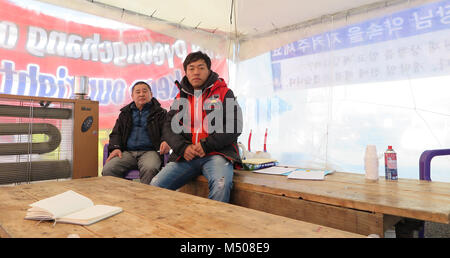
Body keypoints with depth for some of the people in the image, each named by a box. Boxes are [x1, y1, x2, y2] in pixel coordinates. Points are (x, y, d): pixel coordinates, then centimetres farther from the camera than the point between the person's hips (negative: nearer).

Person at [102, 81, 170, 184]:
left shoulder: (160, 113, 15)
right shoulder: (125, 113, 25)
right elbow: (116, 133, 22)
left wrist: (166, 142, -18)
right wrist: (115, 147, 0)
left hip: (149, 151, -3)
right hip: (127, 152, 3)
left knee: (150, 169, -37)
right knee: (108, 169, -25)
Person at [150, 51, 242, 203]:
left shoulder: (224, 93, 9)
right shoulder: (180, 97, 20)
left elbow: (234, 126, -2)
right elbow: (169, 128, 13)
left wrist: (206, 146, -12)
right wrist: (183, 147, -8)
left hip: (217, 153, -3)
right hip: (185, 155, 4)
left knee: (221, 185, -34)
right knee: (155, 186, -15)